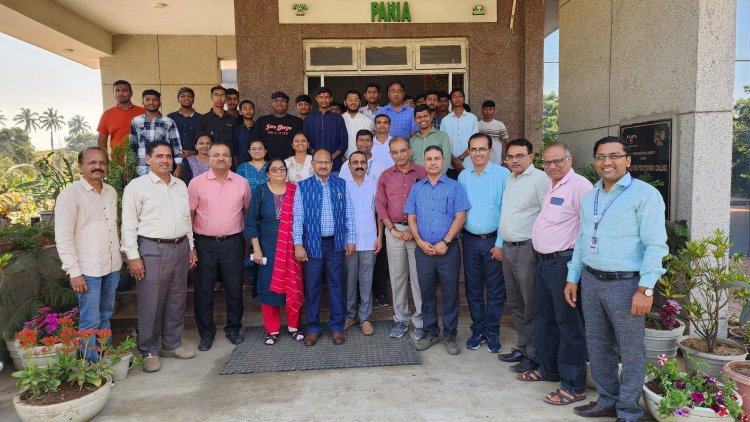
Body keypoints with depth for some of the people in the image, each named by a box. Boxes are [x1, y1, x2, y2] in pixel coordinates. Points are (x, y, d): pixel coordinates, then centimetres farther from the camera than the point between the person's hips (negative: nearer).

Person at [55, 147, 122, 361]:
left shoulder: (111, 192, 8)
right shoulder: (70, 195, -11)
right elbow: (63, 238, -13)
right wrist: (74, 272, -16)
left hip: (112, 266, 6)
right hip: (88, 270, -6)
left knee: (105, 316, 19)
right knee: (90, 321, 2)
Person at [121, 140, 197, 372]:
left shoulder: (180, 185, 13)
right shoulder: (137, 186, -4)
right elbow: (129, 224, -6)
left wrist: (190, 247, 16)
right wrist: (133, 256, -11)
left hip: (180, 247, 6)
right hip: (152, 249, -5)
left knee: (177, 300, 12)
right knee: (151, 303, 0)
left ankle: (172, 345, 27)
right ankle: (149, 352, 15)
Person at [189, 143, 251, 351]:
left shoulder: (242, 183, 4)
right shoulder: (197, 183, 0)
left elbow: (248, 211, 12)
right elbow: (189, 213, 1)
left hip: (233, 242, 1)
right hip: (205, 243, -1)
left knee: (234, 288, 8)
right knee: (204, 289, 7)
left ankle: (233, 329, 27)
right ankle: (206, 333, 22)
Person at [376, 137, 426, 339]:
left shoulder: (422, 173, -1)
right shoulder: (385, 176, 7)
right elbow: (380, 205, 7)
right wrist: (393, 229, -3)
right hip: (394, 230, 3)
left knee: (418, 276, 0)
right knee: (397, 276, 8)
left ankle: (420, 320, 11)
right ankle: (400, 318, 19)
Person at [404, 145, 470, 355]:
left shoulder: (454, 186, 1)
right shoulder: (416, 188, 10)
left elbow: (460, 217, -5)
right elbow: (411, 219, 8)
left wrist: (445, 242, -13)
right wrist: (420, 242, -6)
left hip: (448, 249, -2)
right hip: (423, 249, 3)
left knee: (450, 293, 3)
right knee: (427, 292, 9)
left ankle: (450, 335, 15)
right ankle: (430, 332, 23)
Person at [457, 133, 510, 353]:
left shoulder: (503, 174, -7)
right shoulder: (463, 176, 6)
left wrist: (501, 243, -13)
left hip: (494, 240, -4)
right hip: (470, 240, 4)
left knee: (495, 290, 6)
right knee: (473, 289, 11)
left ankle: (492, 332, 20)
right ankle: (477, 331, 25)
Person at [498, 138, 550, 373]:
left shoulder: (540, 179, -11)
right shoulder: (510, 179, 15)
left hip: (528, 249, -9)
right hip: (508, 248, 9)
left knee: (531, 305, -1)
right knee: (514, 303, 16)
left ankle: (534, 356, 11)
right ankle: (522, 347, 30)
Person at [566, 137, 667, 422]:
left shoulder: (645, 194, -8)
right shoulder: (589, 197, 12)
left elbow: (655, 245, -13)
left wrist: (645, 289, -18)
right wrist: (573, 278, 14)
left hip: (625, 283, -6)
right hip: (590, 281, 6)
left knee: (631, 350, 6)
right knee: (598, 345, 16)